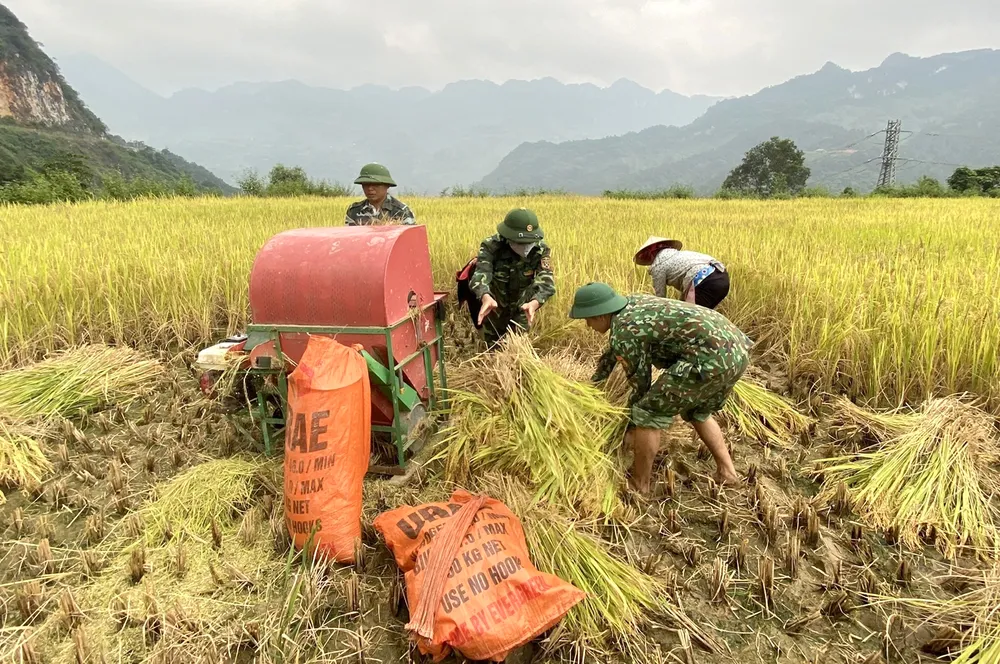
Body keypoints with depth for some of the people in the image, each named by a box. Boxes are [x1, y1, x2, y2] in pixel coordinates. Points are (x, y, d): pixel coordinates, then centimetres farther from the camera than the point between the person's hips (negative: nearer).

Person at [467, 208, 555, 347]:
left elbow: (546, 281, -36)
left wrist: (535, 303, -59)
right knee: (493, 346, 14)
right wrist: (485, 297, -67)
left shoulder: (541, 250, -24)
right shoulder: (491, 246, -29)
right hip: (495, 305, -1)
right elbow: (480, 273, -43)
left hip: (522, 307, 1)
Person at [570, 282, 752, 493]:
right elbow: (613, 351, 34)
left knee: (648, 413, 2)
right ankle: (727, 473, 30)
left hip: (712, 358, -10)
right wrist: (593, 384, 46)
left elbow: (641, 384, 1)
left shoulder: (624, 332, -8)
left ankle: (639, 484, 15)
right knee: (697, 412, 31)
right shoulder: (631, 303, 19)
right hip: (737, 349, 10)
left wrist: (630, 427, 18)